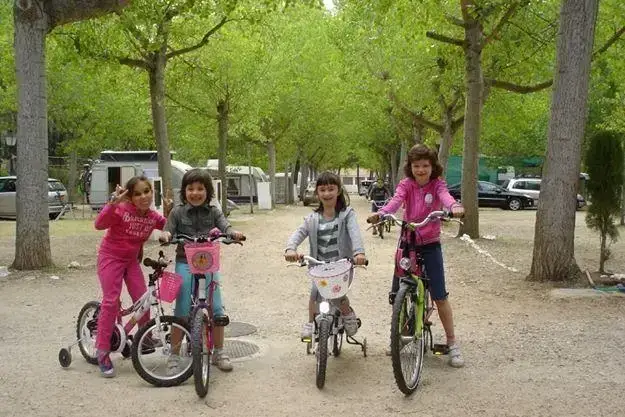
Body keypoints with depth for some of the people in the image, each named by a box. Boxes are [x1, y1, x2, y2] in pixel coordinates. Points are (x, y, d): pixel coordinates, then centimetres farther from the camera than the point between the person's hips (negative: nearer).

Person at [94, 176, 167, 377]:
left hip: (131, 260, 5)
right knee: (111, 301, -11)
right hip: (110, 257, -5)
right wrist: (112, 204, -50)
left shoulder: (153, 217, -5)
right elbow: (99, 224, -36)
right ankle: (103, 353, -4)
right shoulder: (121, 209, -23)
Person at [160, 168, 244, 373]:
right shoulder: (178, 212, 3)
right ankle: (174, 355, 8)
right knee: (182, 312, -5)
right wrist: (165, 235, -26)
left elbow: (224, 226, -7)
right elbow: (169, 231, -1)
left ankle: (219, 352, 16)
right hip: (185, 263, -1)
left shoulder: (213, 212, 6)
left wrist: (234, 233, -30)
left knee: (217, 309, -1)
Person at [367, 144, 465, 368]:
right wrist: (380, 213, -46)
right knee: (397, 294, 4)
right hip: (407, 242, 2)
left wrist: (454, 207, -53)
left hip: (430, 245, -2)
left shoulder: (437, 184, -6)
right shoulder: (406, 184, -3)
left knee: (440, 296, -3)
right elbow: (396, 200, -23)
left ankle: (452, 343, 11)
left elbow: (445, 196, -28)